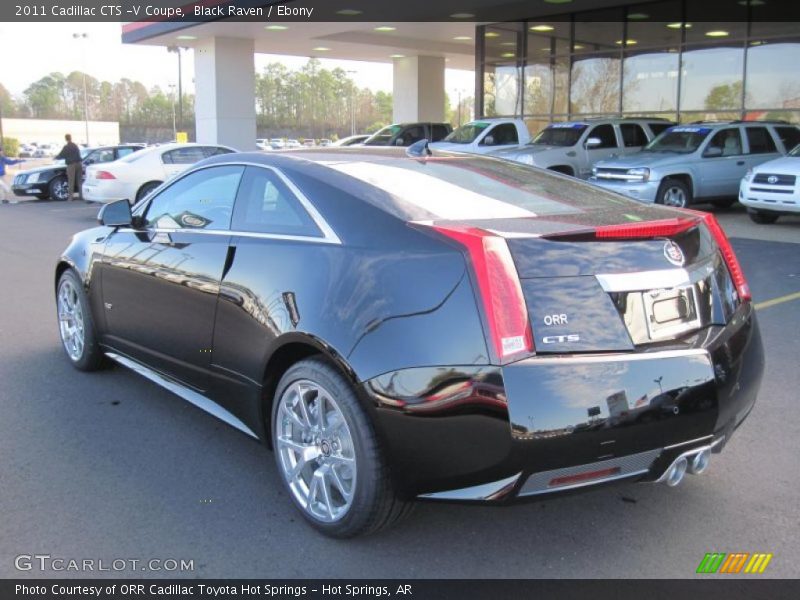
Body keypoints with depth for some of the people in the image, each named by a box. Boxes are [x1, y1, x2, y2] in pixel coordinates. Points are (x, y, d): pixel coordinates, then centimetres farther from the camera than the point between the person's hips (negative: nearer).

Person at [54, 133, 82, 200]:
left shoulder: (66, 147, -7)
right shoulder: (75, 145, 14)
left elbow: (61, 155, -4)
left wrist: (56, 157, 18)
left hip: (71, 165, -6)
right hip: (78, 164, 6)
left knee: (71, 182, -4)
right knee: (79, 181, 10)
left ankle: (70, 197, -5)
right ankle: (81, 195, 8)